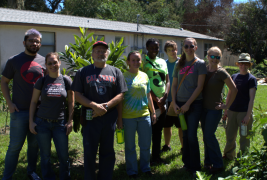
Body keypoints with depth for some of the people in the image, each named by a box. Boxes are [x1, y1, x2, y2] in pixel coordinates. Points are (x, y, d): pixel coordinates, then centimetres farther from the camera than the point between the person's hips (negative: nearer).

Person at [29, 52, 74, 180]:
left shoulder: (66, 80, 0)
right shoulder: (42, 81, 1)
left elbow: (71, 102, 3)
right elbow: (33, 102, 6)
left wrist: (70, 121, -1)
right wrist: (31, 121, 1)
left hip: (60, 123, 0)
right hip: (42, 123, 1)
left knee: (63, 156, 2)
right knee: (45, 156, 9)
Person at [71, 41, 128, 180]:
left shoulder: (115, 72, 8)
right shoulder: (83, 72, 6)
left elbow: (120, 95, 2)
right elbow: (78, 95, -1)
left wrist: (106, 106, -13)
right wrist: (94, 106, -15)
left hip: (110, 117, 1)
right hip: (90, 117, -1)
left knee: (108, 152, 11)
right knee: (89, 152, 6)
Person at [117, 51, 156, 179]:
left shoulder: (144, 76, 9)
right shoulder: (123, 77, -5)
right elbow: (120, 99, -6)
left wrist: (153, 112, 14)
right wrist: (119, 118, -8)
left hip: (144, 115, 4)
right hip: (128, 117, -4)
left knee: (146, 145, 13)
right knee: (130, 146, 9)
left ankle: (145, 168, 32)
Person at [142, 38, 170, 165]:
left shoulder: (163, 62, 14)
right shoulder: (143, 62, -4)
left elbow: (167, 81, 11)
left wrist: (164, 97, -5)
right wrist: (157, 100, -12)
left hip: (162, 101, 6)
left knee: (158, 130, 12)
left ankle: (156, 156, 24)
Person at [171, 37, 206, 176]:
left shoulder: (200, 63, -3)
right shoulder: (179, 65, 10)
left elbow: (199, 86, -9)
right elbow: (174, 85, 11)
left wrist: (188, 104, -12)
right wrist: (174, 103, -1)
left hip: (194, 104, -4)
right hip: (180, 104, 4)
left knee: (192, 136, -6)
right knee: (185, 135, 11)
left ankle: (195, 167, 8)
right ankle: (187, 163, 25)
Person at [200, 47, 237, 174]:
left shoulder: (221, 72, -11)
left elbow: (233, 89, -5)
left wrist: (227, 105, -4)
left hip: (215, 109, -5)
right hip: (204, 107, 5)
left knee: (209, 135, -5)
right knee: (206, 135, 11)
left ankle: (218, 165, 9)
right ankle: (208, 161, 25)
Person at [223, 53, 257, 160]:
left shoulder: (251, 79, -5)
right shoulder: (233, 77, 9)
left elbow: (252, 98, -9)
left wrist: (248, 115, -15)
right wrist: (226, 109, 13)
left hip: (244, 112, -5)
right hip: (232, 111, 5)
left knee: (244, 137, 4)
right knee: (230, 135, 14)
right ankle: (229, 155, 34)